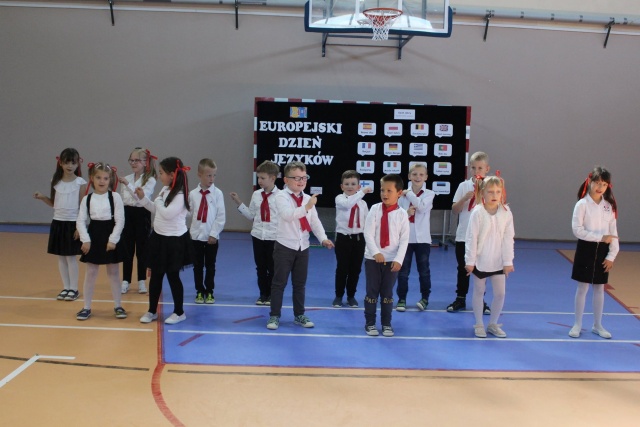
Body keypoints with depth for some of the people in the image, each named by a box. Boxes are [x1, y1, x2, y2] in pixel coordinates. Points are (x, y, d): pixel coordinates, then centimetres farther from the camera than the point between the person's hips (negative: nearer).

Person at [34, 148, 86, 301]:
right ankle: (66, 288, 18)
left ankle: (74, 289, 9)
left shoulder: (80, 183, -7)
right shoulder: (56, 182, 5)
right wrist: (42, 197, -3)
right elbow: (54, 203, 14)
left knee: (71, 257, -1)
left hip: (73, 223, -5)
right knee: (61, 257, 9)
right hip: (58, 222, 5)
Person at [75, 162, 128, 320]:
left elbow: (120, 221, -8)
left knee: (114, 273, 9)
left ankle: (118, 306, 19)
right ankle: (86, 307, 16)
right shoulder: (87, 199, 1)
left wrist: (113, 240, -13)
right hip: (93, 238, 2)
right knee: (90, 273, 7)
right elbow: (81, 221, -1)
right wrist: (85, 240, -10)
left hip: (110, 238, -2)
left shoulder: (115, 197, -5)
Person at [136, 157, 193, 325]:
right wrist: (143, 198, 8)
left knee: (173, 276, 3)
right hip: (159, 237, 8)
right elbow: (156, 209, 18)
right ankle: (152, 311, 25)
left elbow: (167, 213, -28)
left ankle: (179, 312, 19)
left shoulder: (179, 194, -21)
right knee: (155, 275, 13)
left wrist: (159, 200, -13)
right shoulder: (165, 190, 6)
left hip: (174, 241, -8)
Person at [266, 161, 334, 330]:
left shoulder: (308, 199, 7)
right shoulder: (281, 197, -9)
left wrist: (323, 238, -10)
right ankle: (274, 316, 11)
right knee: (279, 283, 1)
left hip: (303, 247, 5)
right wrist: (306, 207, -35)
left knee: (300, 283, 13)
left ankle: (299, 315, 24)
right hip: (285, 246, -5)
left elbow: (315, 221, 4)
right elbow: (287, 215, -26)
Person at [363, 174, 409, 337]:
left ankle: (386, 324, 22)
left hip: (392, 259, 0)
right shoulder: (375, 209, -5)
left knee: (387, 293, 10)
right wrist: (376, 252, -20)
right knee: (372, 291, 7)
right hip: (373, 258, 0)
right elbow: (368, 233, -9)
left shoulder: (402, 214, -4)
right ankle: (370, 323, 20)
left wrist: (398, 259, -15)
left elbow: (404, 239, -6)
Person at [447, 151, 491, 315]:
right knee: (463, 269, 10)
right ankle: (460, 299, 20)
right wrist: (466, 197, -16)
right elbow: (455, 209, -1)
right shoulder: (464, 186, 3)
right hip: (463, 236, 1)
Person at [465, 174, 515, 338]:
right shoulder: (477, 213, -14)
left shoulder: (506, 213, -6)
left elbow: (508, 239, -3)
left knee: (500, 293, 6)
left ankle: (493, 324, 25)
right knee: (479, 292, 11)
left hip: (498, 261, 3)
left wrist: (508, 261, -3)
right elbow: (471, 238, -11)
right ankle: (479, 325, 25)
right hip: (480, 261, -2)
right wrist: (470, 261, -9)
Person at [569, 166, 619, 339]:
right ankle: (577, 325, 15)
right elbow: (577, 230, -15)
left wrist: (612, 255, -3)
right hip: (586, 249, -4)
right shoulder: (582, 204, -9)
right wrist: (600, 237, -21)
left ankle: (597, 325, 23)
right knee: (582, 288, 3)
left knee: (599, 288, 12)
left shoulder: (609, 206, 3)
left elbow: (613, 232, 3)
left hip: (602, 251, 4)